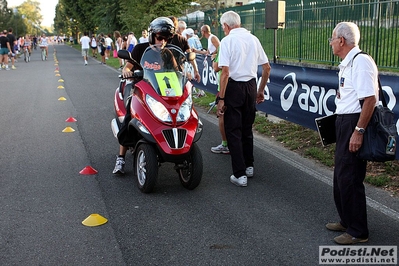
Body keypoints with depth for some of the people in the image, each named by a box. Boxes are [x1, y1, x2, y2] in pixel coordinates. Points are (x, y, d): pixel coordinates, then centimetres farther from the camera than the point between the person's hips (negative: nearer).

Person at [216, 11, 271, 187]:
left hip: (234, 86, -5)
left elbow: (225, 72, -17)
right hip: (251, 86, 6)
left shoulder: (227, 41, -9)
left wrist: (221, 99, -14)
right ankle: (249, 166, 31)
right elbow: (267, 68, 10)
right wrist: (261, 90, 20)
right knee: (247, 128, 19)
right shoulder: (253, 39, 7)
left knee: (233, 131, 2)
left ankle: (239, 174, 2)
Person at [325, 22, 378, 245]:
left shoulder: (360, 62, -19)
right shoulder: (347, 63, 12)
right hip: (345, 122, 11)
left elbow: (369, 99, -25)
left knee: (349, 178, -2)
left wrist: (359, 131, -26)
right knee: (341, 175, 19)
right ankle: (347, 221, 36)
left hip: (355, 125, -11)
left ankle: (358, 232, 12)